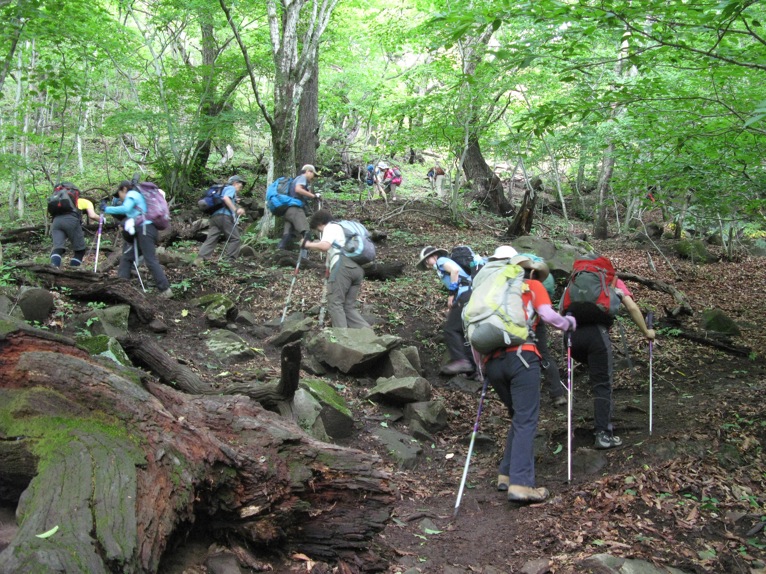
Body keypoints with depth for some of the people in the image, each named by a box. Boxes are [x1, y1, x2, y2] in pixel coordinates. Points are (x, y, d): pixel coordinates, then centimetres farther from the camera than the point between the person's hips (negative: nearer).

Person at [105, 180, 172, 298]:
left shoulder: (132, 194, 1)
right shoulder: (138, 195, 30)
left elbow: (125, 209, -17)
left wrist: (107, 209, -9)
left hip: (145, 229, -10)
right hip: (141, 231, 10)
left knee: (151, 260, -14)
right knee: (126, 258, 11)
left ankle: (165, 290, -16)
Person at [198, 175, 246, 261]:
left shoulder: (224, 189, 34)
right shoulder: (231, 188, 7)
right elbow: (226, 198, -14)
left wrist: (238, 211, 22)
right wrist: (235, 210, -16)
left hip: (214, 216, 9)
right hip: (224, 215, -9)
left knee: (211, 239, 0)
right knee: (235, 239, -4)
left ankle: (201, 259, -11)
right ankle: (229, 259, -12)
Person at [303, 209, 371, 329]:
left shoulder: (330, 227, 10)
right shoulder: (342, 228, 37)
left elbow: (325, 246, -10)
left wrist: (308, 244, 5)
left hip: (343, 266, -8)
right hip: (357, 268, 9)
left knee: (335, 303, -6)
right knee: (349, 306, 9)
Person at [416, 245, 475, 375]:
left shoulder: (441, 260, 8)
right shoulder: (443, 268, 32)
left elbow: (455, 270, -13)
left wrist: (451, 294, -12)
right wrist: (451, 307, 14)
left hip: (465, 295, -10)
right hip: (470, 295, 10)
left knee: (451, 328, -11)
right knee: (463, 331, 11)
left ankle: (460, 360, -22)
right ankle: (471, 363, 7)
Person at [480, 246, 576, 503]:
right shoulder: (532, 286, 16)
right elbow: (549, 316, 0)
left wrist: (481, 367, 25)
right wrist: (570, 323, 20)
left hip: (492, 362, 5)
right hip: (520, 356, -5)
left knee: (518, 418, 19)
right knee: (526, 421, -7)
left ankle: (506, 475, 15)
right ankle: (520, 484, -16)